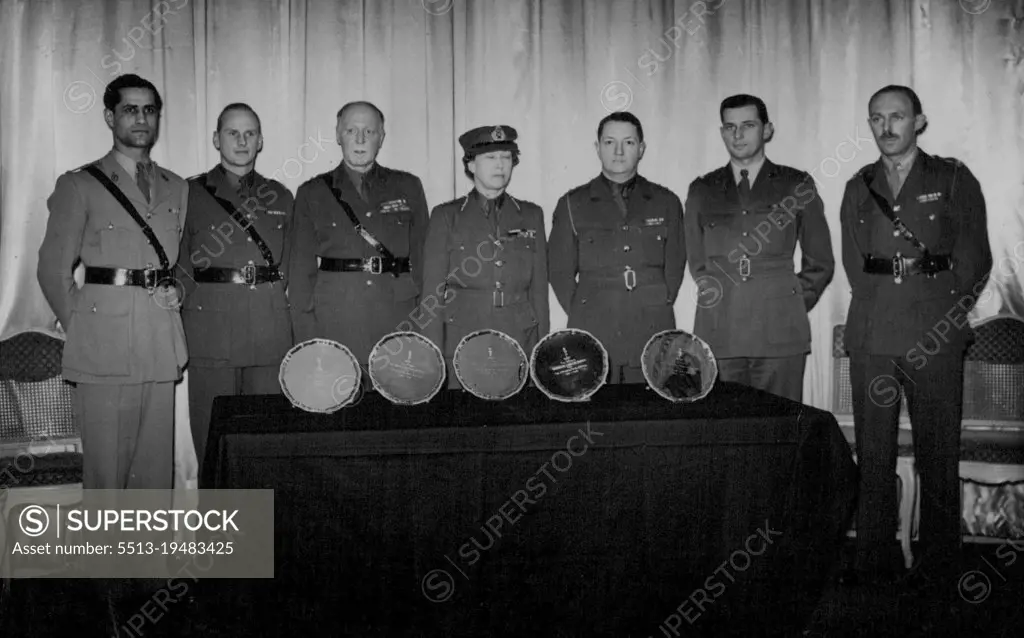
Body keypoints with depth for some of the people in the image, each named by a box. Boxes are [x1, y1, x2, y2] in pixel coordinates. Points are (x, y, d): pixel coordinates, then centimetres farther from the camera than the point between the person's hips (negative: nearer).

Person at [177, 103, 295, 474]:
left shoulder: (280, 198, 16)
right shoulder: (191, 194, 8)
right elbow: (178, 266, 7)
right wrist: (186, 300, -5)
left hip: (270, 329, 2)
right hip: (210, 328, -2)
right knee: (213, 435, 0)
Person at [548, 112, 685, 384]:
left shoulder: (666, 202, 12)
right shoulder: (572, 204, 8)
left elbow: (675, 266, 13)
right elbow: (560, 271, 8)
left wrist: (658, 309, 4)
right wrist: (583, 315, 1)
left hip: (653, 334, 1)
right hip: (592, 337, -1)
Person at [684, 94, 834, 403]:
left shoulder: (797, 185, 9)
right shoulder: (702, 190, 14)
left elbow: (820, 262, 14)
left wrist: (792, 305, 7)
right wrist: (723, 299, 10)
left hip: (780, 333, -1)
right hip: (717, 334, 1)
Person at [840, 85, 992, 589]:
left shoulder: (953, 179, 7)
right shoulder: (858, 188, 15)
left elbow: (975, 260, 4)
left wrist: (944, 314, 1)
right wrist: (881, 307, 5)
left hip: (934, 337, -2)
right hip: (871, 337, 3)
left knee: (938, 455, 2)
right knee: (873, 454, 5)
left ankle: (940, 567, 13)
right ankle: (874, 562, 14)